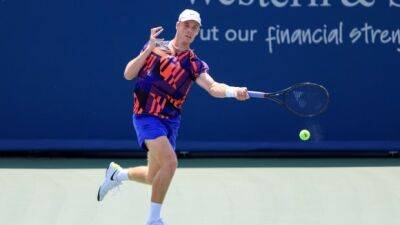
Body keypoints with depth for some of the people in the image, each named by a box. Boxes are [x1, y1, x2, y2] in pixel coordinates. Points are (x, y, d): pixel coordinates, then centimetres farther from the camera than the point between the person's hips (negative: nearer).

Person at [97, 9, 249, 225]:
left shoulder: (194, 64, 2)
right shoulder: (155, 47, 2)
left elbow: (214, 87, -15)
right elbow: (128, 74, -2)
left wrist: (234, 91, -36)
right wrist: (149, 49, -14)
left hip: (170, 121, 4)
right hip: (146, 116, -4)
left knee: (153, 178, 12)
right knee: (170, 162, -24)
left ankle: (117, 173, 43)